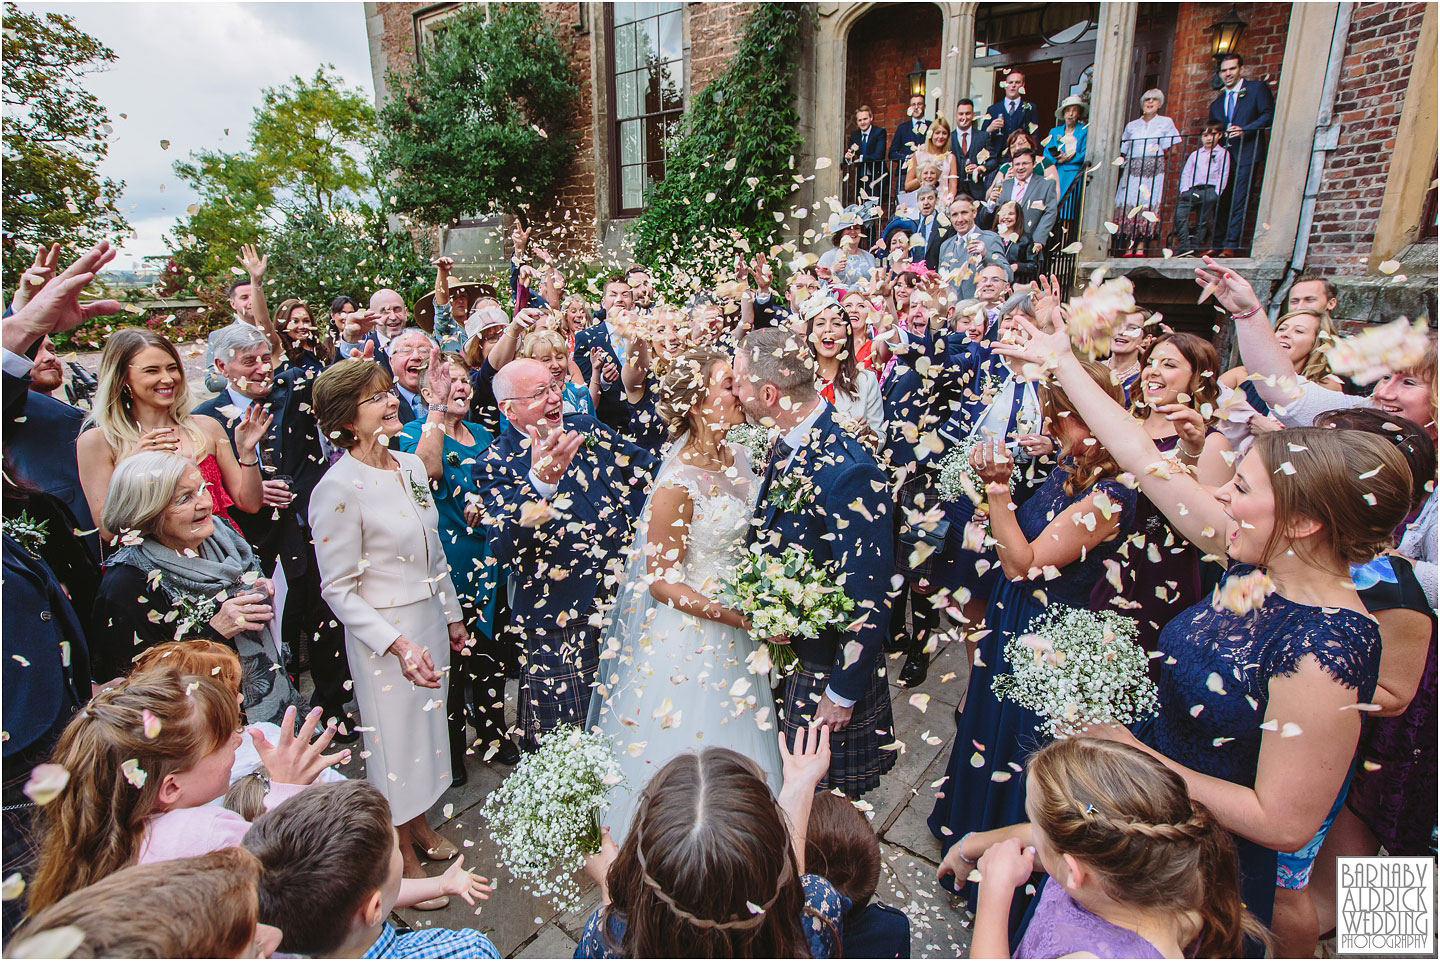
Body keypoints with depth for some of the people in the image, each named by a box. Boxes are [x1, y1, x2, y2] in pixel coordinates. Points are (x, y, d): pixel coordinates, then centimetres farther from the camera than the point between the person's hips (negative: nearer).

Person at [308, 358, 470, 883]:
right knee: (395, 736, 11)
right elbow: (339, 589, -17)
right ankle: (404, 859, 34)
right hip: (382, 632, -6)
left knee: (427, 725, 21)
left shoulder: (411, 465, 1)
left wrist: (452, 615, 15)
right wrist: (399, 644, -24)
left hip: (429, 620, 7)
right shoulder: (338, 490, -20)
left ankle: (418, 822, 45)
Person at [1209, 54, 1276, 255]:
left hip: (1246, 155, -5)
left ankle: (1232, 246, -17)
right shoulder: (1217, 103, 23)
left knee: (1239, 202, -12)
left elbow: (1269, 115, -3)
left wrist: (1244, 130, -15)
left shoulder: (1257, 88, 8)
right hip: (1223, 157, 5)